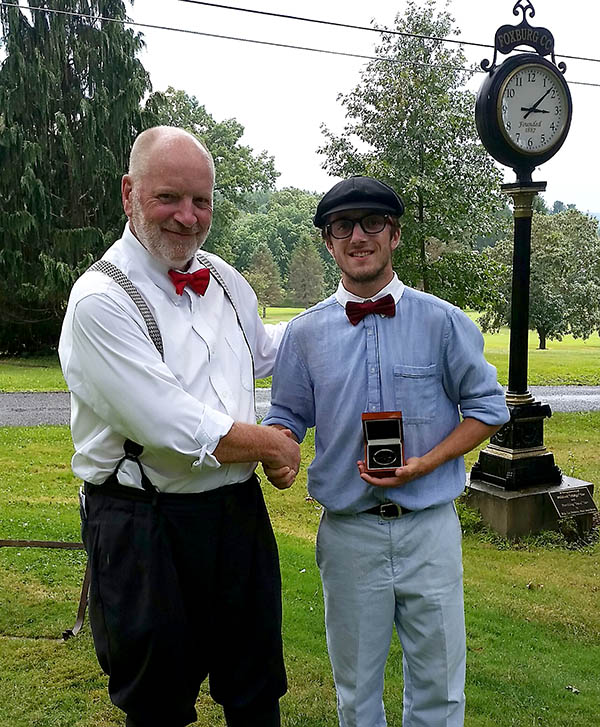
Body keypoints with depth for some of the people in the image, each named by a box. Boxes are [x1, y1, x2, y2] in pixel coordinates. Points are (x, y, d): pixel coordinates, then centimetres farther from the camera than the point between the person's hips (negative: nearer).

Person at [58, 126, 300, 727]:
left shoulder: (224, 280, 5)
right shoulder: (100, 300, -17)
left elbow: (260, 350, 27)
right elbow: (177, 430, -23)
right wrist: (274, 446, -10)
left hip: (238, 509, 6)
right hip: (146, 530, -6)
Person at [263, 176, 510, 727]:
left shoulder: (443, 322, -4)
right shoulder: (305, 333, 1)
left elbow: (487, 406, 0)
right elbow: (287, 416, 7)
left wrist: (424, 464, -13)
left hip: (429, 528, 0)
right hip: (348, 531, 1)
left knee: (439, 682, 15)